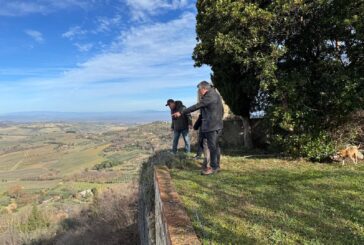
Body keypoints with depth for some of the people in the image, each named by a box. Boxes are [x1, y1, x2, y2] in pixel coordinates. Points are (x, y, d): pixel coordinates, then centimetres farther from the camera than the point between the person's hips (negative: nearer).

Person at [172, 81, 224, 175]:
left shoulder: (210, 96, -17)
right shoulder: (215, 94, 15)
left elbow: (196, 106, -21)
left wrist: (181, 113, -20)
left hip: (212, 126, -10)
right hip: (217, 125, 10)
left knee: (212, 147, -4)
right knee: (215, 146, 15)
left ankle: (214, 167, 4)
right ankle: (216, 165, 24)